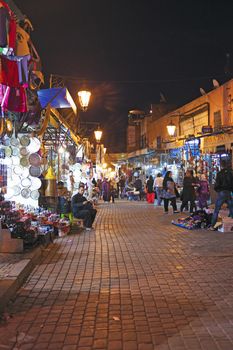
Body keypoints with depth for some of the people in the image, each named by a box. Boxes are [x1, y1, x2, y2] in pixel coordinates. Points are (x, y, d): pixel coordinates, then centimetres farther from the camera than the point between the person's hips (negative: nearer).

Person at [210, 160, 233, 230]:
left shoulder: (220, 174, -9)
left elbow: (217, 184, -10)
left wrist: (216, 189, 9)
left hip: (221, 193, -3)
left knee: (216, 210, 4)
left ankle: (212, 226, 7)